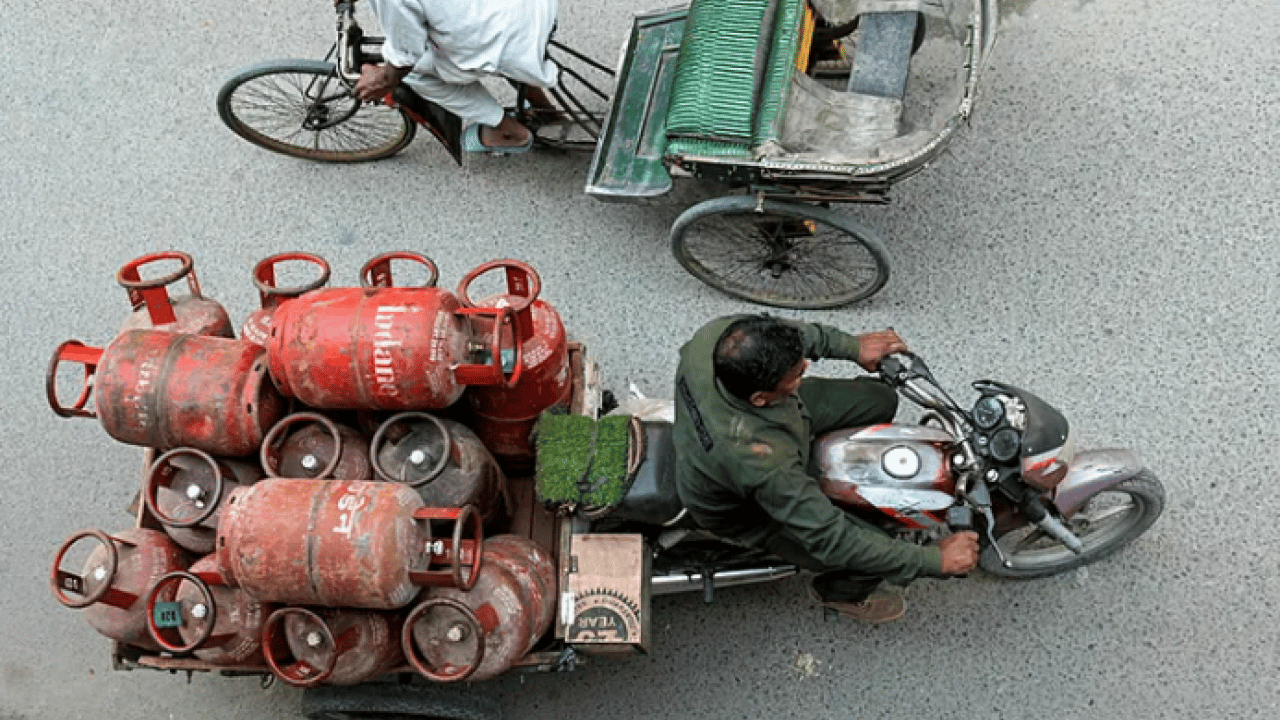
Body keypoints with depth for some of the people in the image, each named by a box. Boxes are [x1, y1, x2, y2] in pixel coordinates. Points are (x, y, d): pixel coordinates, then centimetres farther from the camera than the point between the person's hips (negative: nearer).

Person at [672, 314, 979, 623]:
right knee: (874, 553, -12)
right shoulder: (761, 460, -45)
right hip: (747, 511, -6)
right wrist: (936, 560, -28)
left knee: (879, 399, 3)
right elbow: (830, 539, -34)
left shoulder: (722, 333, -31)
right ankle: (841, 592, 25)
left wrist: (852, 346, -8)